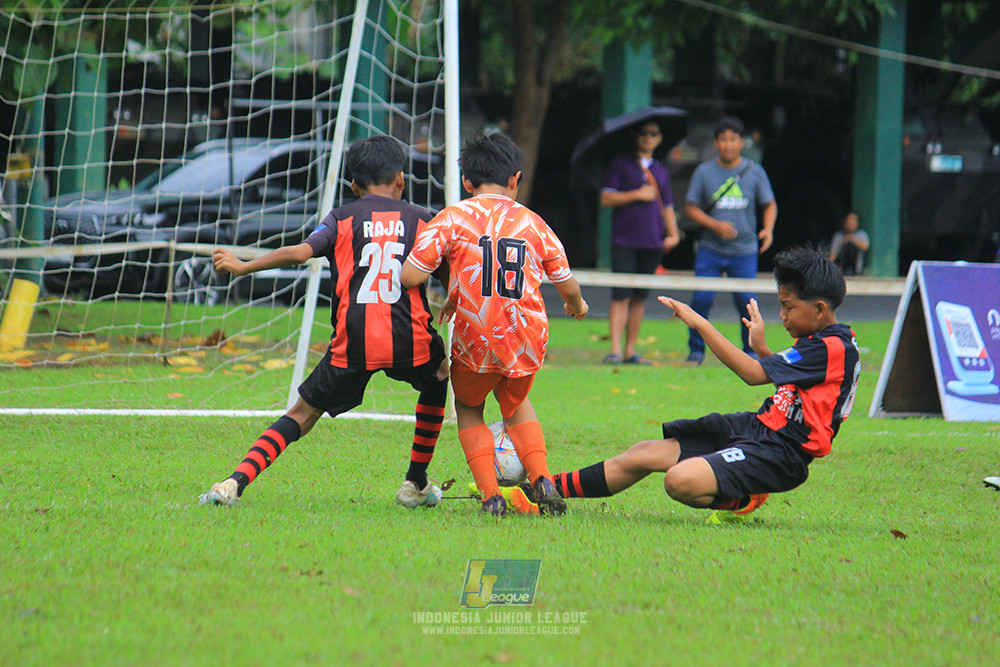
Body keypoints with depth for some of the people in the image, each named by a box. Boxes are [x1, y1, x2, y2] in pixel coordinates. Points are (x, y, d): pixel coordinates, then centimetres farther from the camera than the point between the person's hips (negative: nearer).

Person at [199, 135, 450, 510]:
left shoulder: (342, 218, 12)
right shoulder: (421, 220, 15)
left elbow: (300, 252, -3)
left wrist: (243, 267, 7)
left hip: (353, 344, 0)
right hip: (410, 339, 0)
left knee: (303, 414, 9)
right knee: (437, 379, 33)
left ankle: (238, 480, -11)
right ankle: (417, 485, 33)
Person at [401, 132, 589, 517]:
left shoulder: (453, 218, -1)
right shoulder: (532, 223, 7)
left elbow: (410, 276, -8)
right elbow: (568, 286, 14)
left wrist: (449, 298, 12)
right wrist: (576, 306, 38)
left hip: (476, 341, -3)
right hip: (527, 339, 3)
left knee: (468, 409, 22)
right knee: (515, 403, 30)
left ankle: (491, 496, 6)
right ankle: (541, 478, 11)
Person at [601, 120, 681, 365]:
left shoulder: (661, 171, 17)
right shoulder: (621, 164, 5)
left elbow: (667, 206, 20)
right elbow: (606, 198, -2)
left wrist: (673, 234, 5)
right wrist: (637, 194, -9)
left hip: (653, 242, 4)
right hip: (624, 241, -4)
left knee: (640, 297, 5)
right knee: (621, 296, -11)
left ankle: (630, 350, 10)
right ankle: (615, 349, -14)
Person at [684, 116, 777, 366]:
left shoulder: (755, 172, 3)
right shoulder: (704, 172, 2)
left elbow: (770, 204, 11)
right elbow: (691, 208, 3)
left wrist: (768, 229, -8)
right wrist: (715, 225, -12)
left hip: (744, 251, 0)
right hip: (710, 249, 0)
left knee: (746, 302, -5)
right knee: (702, 299, -7)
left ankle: (750, 352, 13)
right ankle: (696, 351, 8)